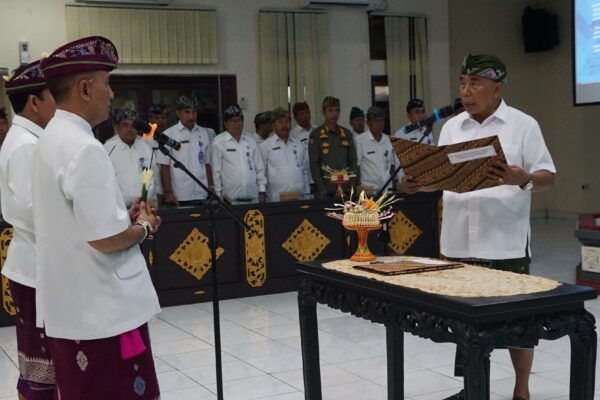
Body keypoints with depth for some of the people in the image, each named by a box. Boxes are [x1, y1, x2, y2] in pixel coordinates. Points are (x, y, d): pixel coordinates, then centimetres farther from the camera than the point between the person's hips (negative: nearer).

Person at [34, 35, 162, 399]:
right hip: (102, 311, -10)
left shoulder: (53, 140, 10)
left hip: (69, 307, 10)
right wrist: (143, 226, -6)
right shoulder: (85, 149, -20)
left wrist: (125, 216, 9)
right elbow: (107, 239, -24)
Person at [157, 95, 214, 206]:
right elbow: (164, 167, -2)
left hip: (203, 196, 3)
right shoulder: (168, 134, 0)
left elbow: (207, 164, 13)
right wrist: (168, 193, -8)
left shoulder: (204, 133, 10)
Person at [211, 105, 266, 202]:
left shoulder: (250, 140, 12)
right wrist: (219, 195, -1)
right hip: (231, 198, -3)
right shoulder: (218, 142, -1)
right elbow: (216, 171, 1)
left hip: (253, 197, 3)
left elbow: (259, 168, 14)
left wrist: (262, 191, 9)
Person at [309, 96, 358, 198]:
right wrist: (321, 190, -11)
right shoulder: (316, 135, -1)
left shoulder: (347, 134, 11)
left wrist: (351, 185, 1)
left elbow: (353, 161, 11)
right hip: (325, 191, -3)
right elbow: (314, 164, -5)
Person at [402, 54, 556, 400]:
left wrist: (522, 179, -26)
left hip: (506, 244, -4)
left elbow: (547, 177, -6)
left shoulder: (523, 125, -3)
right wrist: (418, 183, -6)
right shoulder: (451, 128, 11)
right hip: (459, 243, 4)